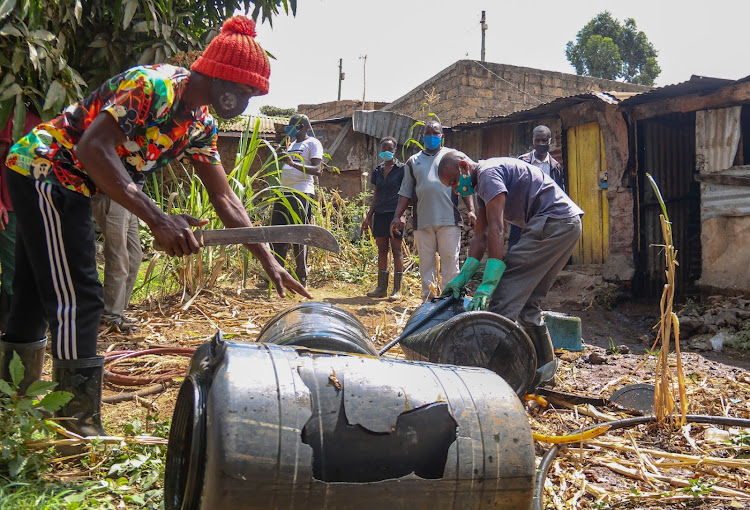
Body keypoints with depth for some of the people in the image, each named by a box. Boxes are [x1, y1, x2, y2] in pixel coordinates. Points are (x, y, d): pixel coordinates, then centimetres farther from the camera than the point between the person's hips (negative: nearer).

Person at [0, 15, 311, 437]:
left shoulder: (201, 126, 4)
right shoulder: (154, 87, -24)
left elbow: (225, 199, 6)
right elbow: (93, 148, -33)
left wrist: (269, 262, 1)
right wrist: (158, 220, -40)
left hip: (68, 184, 9)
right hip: (42, 168, -9)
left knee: (38, 293, 17)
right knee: (78, 299, -11)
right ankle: (82, 429, -3)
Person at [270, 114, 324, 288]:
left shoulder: (313, 143, -1)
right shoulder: (292, 144, 25)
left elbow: (317, 169, -15)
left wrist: (293, 163, -24)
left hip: (301, 194, -8)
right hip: (285, 194, 8)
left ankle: (302, 279, -3)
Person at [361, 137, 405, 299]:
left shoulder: (401, 169, 0)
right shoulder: (377, 172, 15)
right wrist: (368, 217, 14)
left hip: (395, 213, -5)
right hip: (380, 213, 5)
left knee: (397, 250, -3)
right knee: (382, 250, 6)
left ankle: (397, 289, 1)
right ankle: (381, 288, 10)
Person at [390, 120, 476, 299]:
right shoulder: (413, 161, 17)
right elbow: (405, 192, 16)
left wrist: (471, 210, -4)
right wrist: (398, 216, 7)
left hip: (449, 220, -2)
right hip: (422, 222, 2)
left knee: (450, 261, -3)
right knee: (426, 263, 5)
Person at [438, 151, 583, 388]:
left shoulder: (488, 173, -10)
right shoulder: (483, 185, 22)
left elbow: (496, 231, -19)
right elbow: (480, 237, 17)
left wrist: (487, 284, -21)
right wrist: (462, 277, 9)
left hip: (554, 221, -11)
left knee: (504, 297, -15)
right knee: (527, 301, 15)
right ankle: (544, 366, 23)